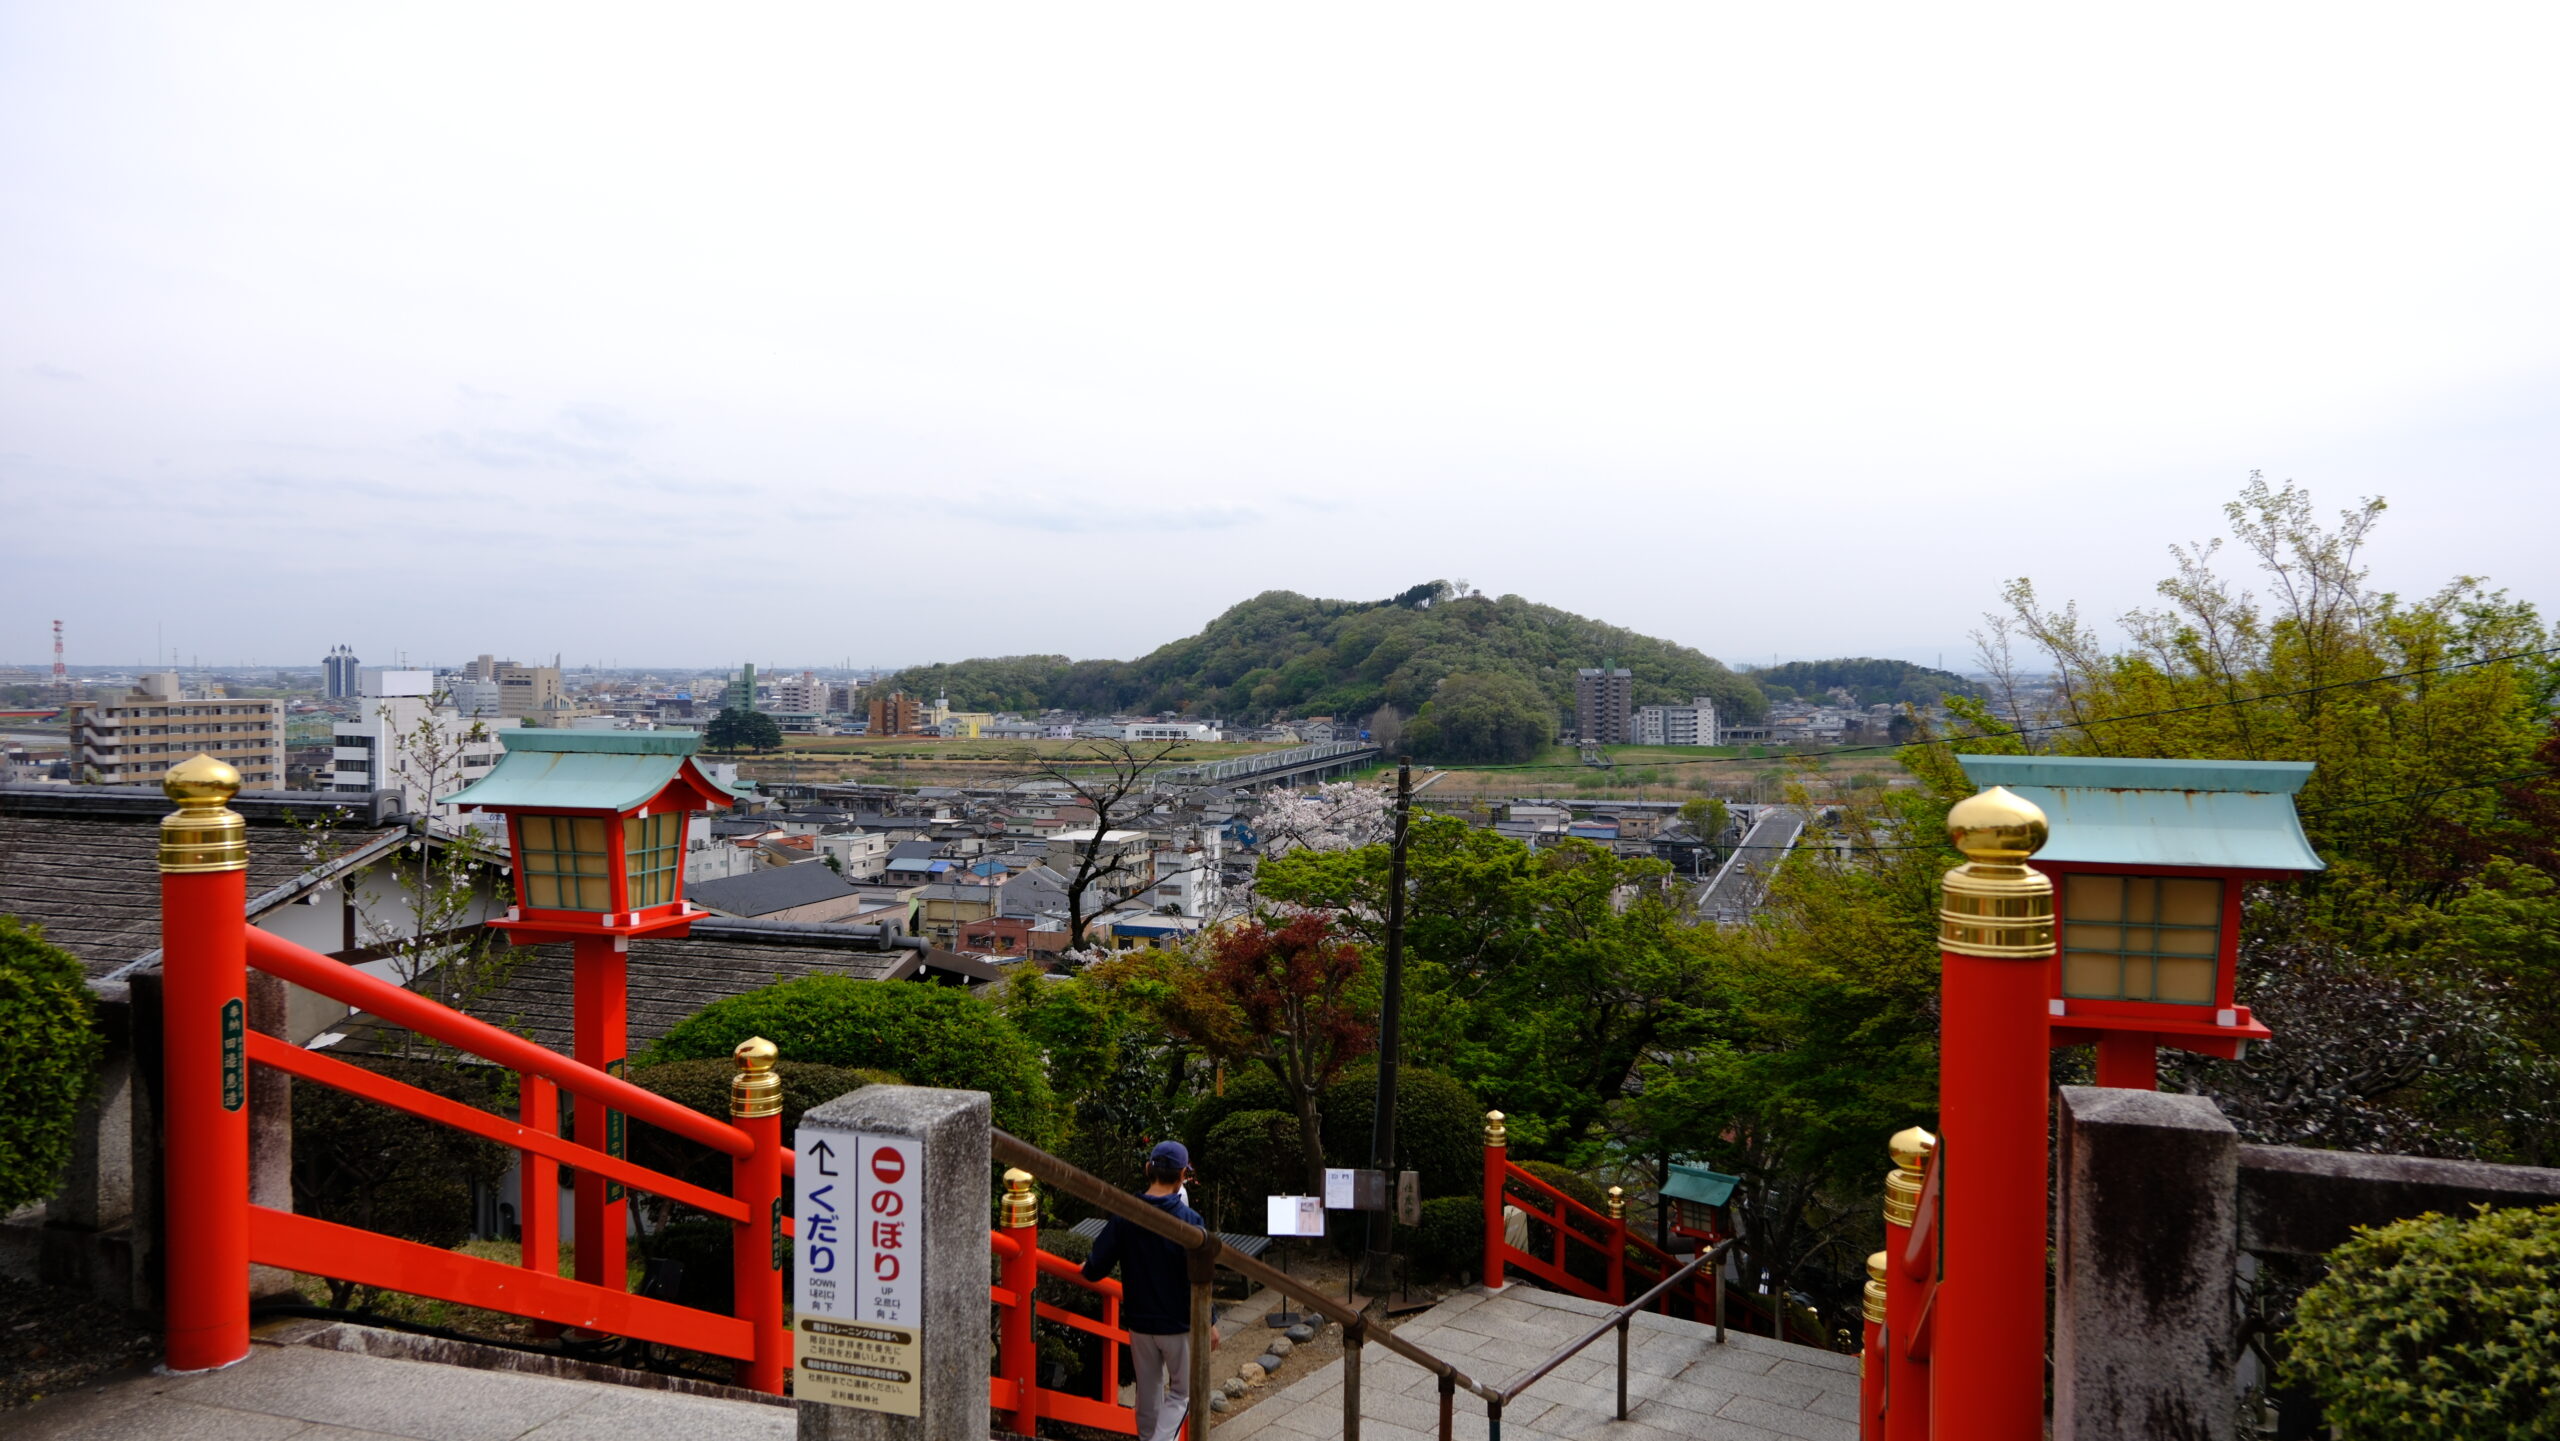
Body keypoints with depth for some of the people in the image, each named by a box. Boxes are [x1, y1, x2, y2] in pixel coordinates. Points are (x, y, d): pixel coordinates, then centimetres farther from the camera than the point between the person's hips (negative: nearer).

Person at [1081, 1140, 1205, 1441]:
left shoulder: (1123, 1215, -10)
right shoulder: (1190, 1221, -18)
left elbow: (1096, 1268, -7)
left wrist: (1086, 1270, 17)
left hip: (1139, 1322, 3)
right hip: (1180, 1325, -3)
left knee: (1148, 1391, 21)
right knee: (1181, 1392, 11)